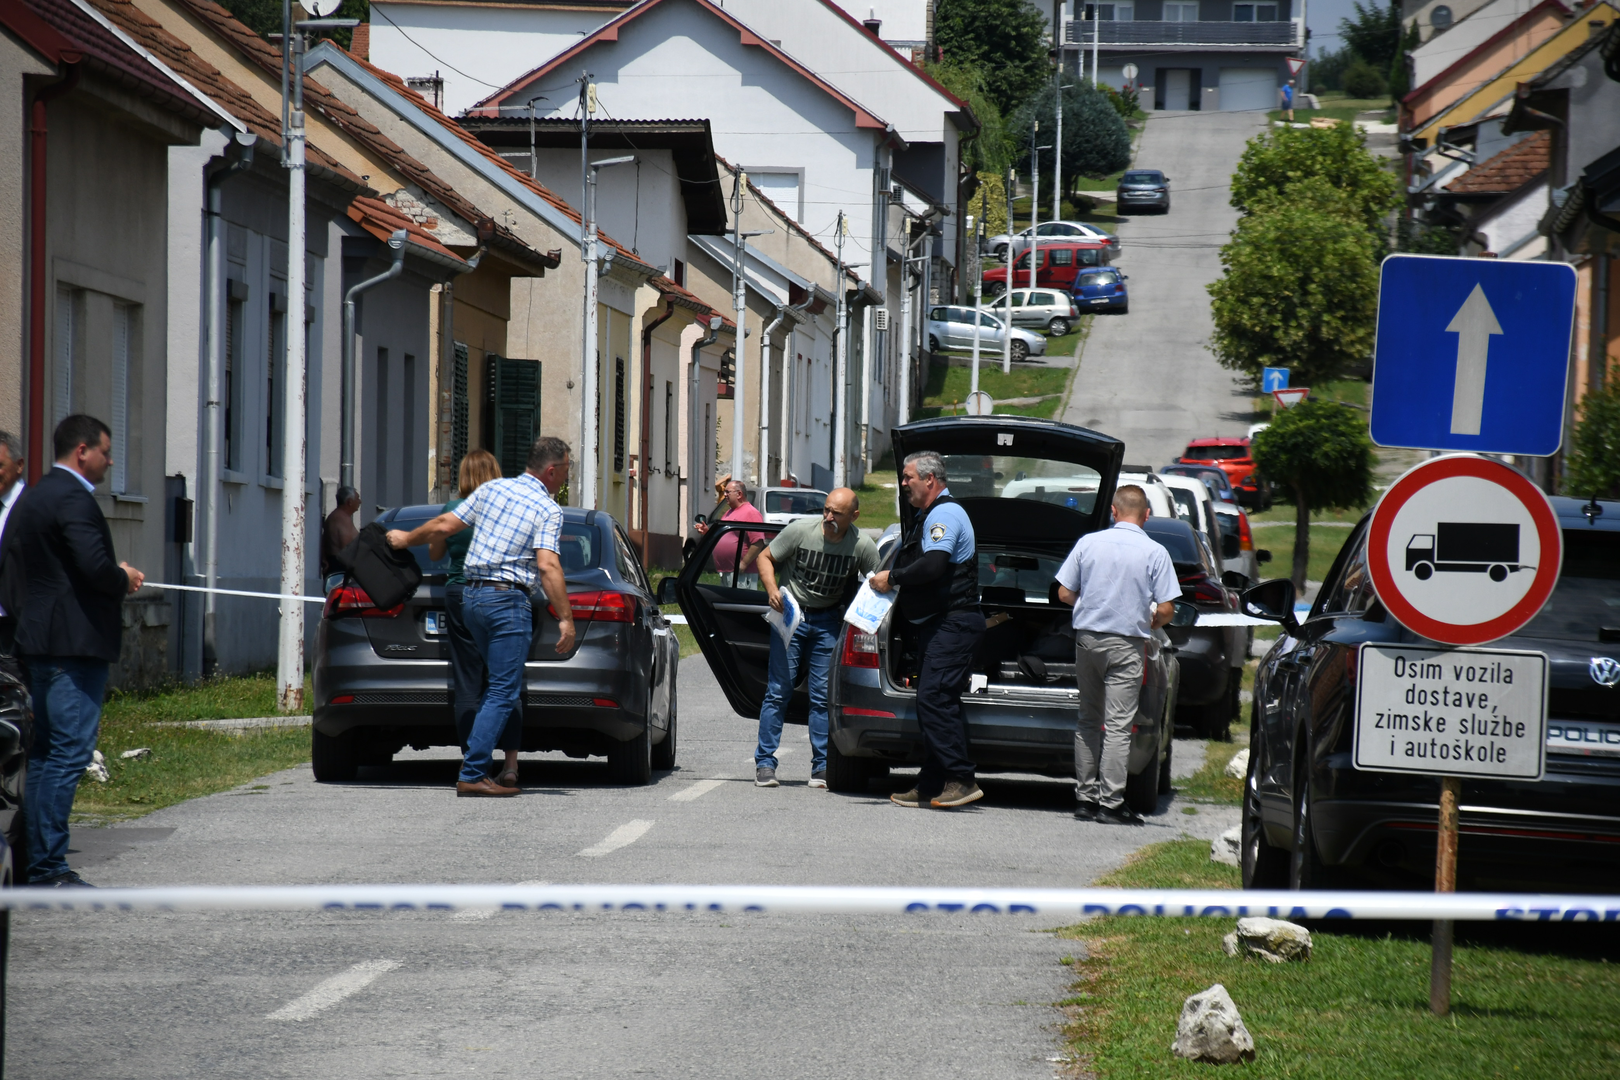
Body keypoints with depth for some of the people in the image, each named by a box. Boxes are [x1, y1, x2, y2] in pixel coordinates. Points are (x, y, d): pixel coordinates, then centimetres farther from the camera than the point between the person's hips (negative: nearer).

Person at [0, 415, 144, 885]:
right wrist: (125, 580, -3)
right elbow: (95, 566, -25)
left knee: (44, 752, 13)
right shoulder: (73, 498, -13)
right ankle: (48, 867, -11)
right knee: (70, 753, -9)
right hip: (75, 642, -10)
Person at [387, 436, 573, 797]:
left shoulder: (492, 489, 11)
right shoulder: (548, 510, -6)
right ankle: (472, 775, -17)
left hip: (471, 595, 7)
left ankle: (480, 764, 18)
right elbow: (547, 567, -17)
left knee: (495, 685, 20)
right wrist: (565, 619, -17)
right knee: (503, 692, -8)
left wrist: (407, 538, 28)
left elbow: (444, 526, 11)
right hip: (508, 599, -7)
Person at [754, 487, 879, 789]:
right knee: (778, 691, -5)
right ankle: (764, 763, -2)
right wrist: (772, 590, -21)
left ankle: (821, 767, 5)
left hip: (828, 620, 1)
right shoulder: (800, 531, -15)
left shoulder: (863, 547, -11)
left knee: (823, 695, 0)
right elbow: (765, 557, -4)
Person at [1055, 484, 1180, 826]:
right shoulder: (1155, 552, -6)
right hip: (1126, 644, -3)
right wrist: (1150, 623, 13)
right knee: (1117, 724, -3)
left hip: (1087, 639, 3)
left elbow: (1064, 594, 4)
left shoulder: (1088, 543, 1)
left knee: (1088, 720, 14)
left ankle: (1085, 796, 15)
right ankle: (1110, 801, -5)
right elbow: (1166, 610, -9)